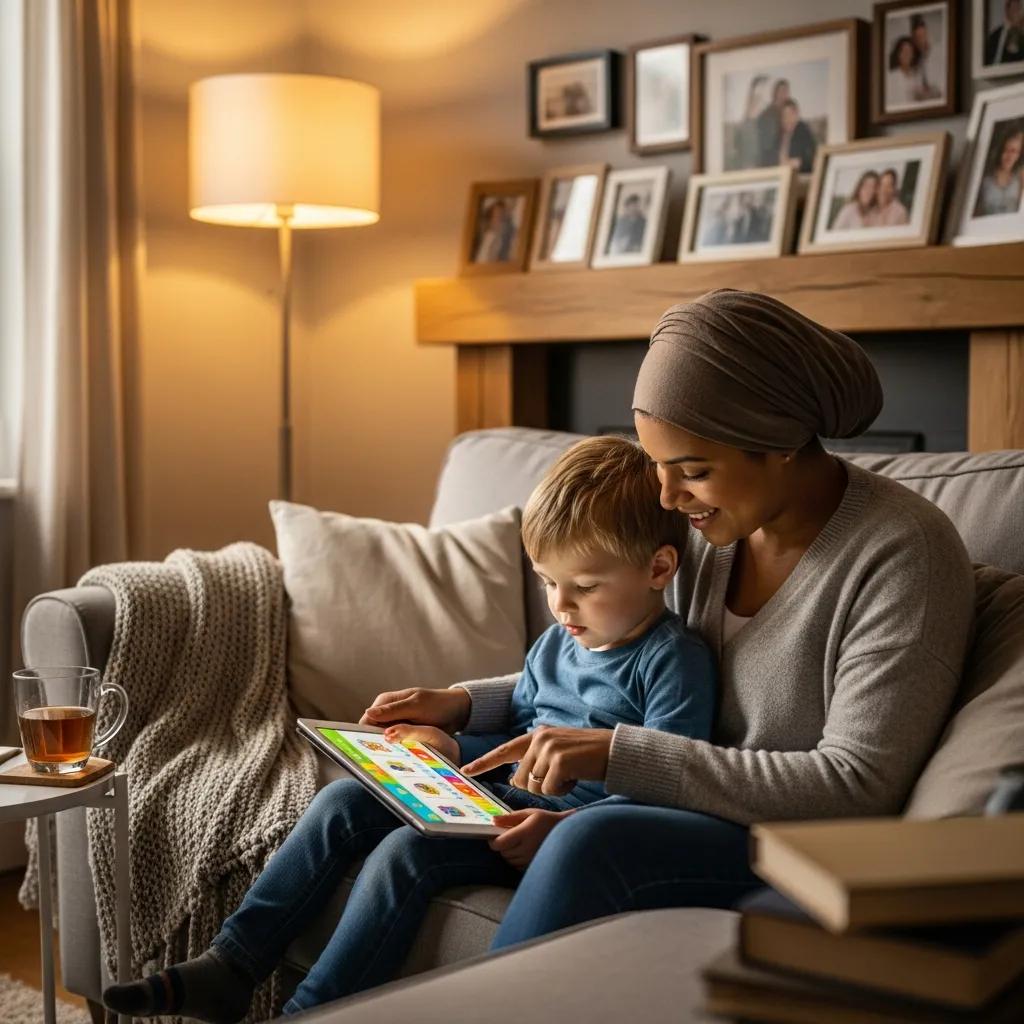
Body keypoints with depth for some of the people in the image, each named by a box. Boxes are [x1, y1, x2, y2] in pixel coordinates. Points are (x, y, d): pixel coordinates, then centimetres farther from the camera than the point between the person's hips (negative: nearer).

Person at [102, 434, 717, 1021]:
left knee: (407, 849, -27)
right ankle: (233, 967, -4)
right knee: (343, 802, -4)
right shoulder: (557, 644, 14)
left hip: (572, 824, -9)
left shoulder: (675, 662, -12)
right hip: (501, 797, 9)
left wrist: (560, 829, -31)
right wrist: (452, 747, 8)